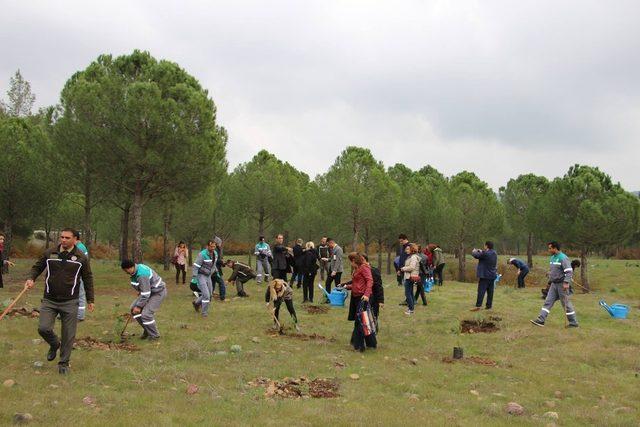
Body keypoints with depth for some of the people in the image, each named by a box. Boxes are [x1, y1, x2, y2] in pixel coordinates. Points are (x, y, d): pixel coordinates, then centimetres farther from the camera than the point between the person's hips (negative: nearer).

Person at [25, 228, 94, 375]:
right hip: (49, 300, 1)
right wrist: (31, 278, -8)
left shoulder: (81, 257, 0)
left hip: (70, 302, -1)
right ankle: (54, 344, 22)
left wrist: (90, 300, 8)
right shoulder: (49, 253, 2)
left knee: (68, 335, 1)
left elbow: (88, 279, 7)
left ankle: (64, 363, 19)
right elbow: (37, 267, 14)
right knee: (43, 328, -12)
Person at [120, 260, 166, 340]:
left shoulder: (142, 275, -32)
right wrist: (139, 291, 10)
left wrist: (139, 306, -20)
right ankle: (147, 330, 17)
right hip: (148, 291, 10)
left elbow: (145, 294, -28)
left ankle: (154, 335, 2)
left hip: (158, 292, -10)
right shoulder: (136, 270, -2)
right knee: (134, 308, 6)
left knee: (146, 314, -18)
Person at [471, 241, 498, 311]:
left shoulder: (485, 253, -19)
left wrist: (474, 251, 11)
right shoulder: (494, 254, 8)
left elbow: (476, 255, -10)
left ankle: (478, 306, -13)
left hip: (485, 275, -8)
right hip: (492, 275, 8)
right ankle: (489, 305, 14)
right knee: (490, 291, 10)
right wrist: (480, 251, 26)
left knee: (481, 291, -8)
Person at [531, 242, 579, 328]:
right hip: (554, 284, 8)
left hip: (562, 285, -8)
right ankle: (540, 320, 0)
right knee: (548, 302, 3)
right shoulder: (552, 258, 13)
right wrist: (550, 282, 23)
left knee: (566, 304, -1)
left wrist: (566, 282, -28)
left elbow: (569, 271, -21)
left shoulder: (563, 258, -15)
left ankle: (573, 323, 10)